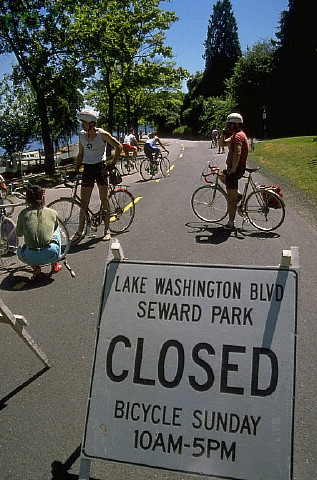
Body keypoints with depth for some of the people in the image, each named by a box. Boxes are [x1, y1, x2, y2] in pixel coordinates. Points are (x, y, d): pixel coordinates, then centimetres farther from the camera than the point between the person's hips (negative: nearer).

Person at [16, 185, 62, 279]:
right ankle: (54, 265, 30)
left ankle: (35, 266, 12)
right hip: (51, 255, 0)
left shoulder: (23, 214, 5)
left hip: (29, 258, 1)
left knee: (20, 249, 38)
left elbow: (19, 234, 20)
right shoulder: (53, 213, 6)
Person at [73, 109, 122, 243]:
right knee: (84, 202, 4)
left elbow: (118, 146, -2)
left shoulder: (102, 134, -9)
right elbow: (81, 154, 15)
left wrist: (112, 164, -6)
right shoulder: (81, 135, 6)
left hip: (100, 167, -4)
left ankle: (107, 230, 15)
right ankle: (80, 231, 12)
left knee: (104, 199, 4)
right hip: (87, 168, 4)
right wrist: (76, 170, 9)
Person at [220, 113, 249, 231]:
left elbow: (237, 153, -33)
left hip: (235, 169, -11)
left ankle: (231, 224, 0)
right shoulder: (236, 135, 15)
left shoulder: (238, 136, -18)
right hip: (235, 168, 11)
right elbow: (223, 144, 21)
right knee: (221, 176, 36)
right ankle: (238, 195, 26)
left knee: (231, 197, -6)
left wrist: (233, 169, -26)